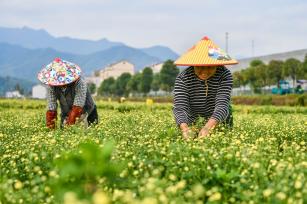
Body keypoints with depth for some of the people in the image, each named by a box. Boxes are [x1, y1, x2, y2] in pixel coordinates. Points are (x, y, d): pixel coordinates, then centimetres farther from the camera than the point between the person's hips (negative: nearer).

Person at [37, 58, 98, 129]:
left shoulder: (79, 83, -33)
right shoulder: (51, 86, -20)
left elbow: (78, 106, -38)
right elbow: (51, 107, -21)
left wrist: (71, 122, -46)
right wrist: (51, 127, -30)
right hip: (66, 114, 3)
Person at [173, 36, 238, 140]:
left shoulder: (224, 75, -19)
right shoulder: (183, 78, -17)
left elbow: (222, 104, -31)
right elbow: (180, 107, -27)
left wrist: (208, 127, -49)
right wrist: (184, 128, -49)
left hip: (219, 125, 1)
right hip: (192, 125, -1)